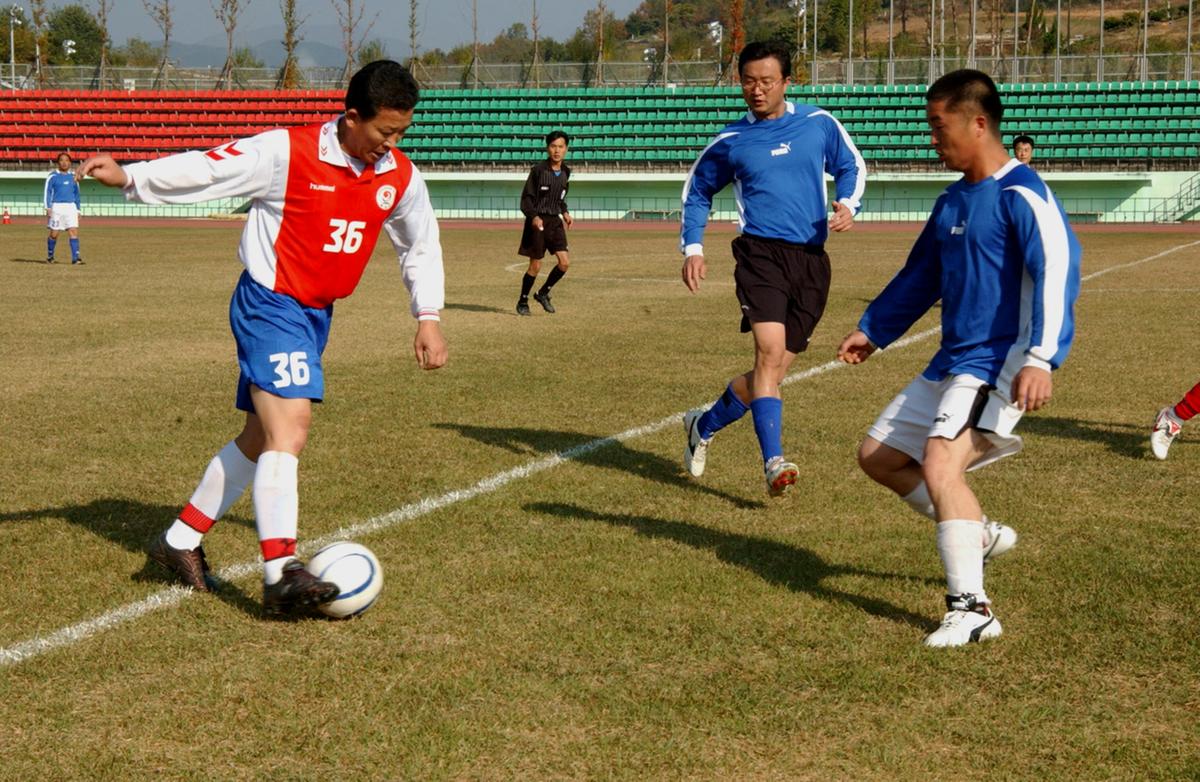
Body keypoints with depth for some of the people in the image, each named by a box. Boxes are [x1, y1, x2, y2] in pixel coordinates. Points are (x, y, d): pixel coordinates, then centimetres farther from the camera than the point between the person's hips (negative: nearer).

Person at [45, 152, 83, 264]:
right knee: (54, 233, 0)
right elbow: (48, 192, -2)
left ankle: (75, 258, -15)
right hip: (56, 207, -3)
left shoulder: (73, 177, 14)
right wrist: (48, 208, -12)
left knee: (74, 231, -10)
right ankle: (50, 256, 20)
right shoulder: (52, 176, 1)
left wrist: (78, 210, 17)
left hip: (71, 207, 3)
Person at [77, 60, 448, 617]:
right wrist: (130, 177, -26)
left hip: (317, 315, 8)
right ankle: (281, 574, -23)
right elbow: (207, 169, -16)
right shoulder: (287, 153, -18)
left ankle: (181, 540, 29)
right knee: (289, 429, -21)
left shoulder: (401, 178, 0)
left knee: (262, 438, 15)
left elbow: (421, 246, 15)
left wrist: (428, 318, 11)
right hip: (270, 304, -8)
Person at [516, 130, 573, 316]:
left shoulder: (565, 172, 6)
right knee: (535, 265, -1)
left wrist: (565, 212, 7)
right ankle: (523, 301, 19)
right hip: (537, 220, -5)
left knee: (565, 262, -6)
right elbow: (526, 198, -9)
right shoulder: (538, 170, -12)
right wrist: (533, 217, -23)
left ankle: (543, 293, 15)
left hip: (555, 221, 5)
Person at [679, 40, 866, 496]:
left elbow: (852, 166, 22)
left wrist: (848, 205, 1)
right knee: (770, 352, -24)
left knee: (773, 370, 6)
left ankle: (705, 424, 31)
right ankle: (773, 463, -26)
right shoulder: (729, 142, 7)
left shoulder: (819, 124, 7)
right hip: (761, 253, -2)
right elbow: (697, 192, 21)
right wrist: (692, 248, 8)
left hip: (811, 259, 2)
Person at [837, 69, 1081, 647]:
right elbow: (920, 275, 27)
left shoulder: (1020, 194, -14)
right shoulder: (953, 202, 13)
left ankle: (971, 609, -22)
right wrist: (872, 330, 34)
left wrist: (1039, 358, -36)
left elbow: (1056, 268, -26)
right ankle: (980, 535, 24)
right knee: (878, 455, 13)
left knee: (940, 461, -26)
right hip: (951, 362, 10)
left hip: (997, 361, -10)